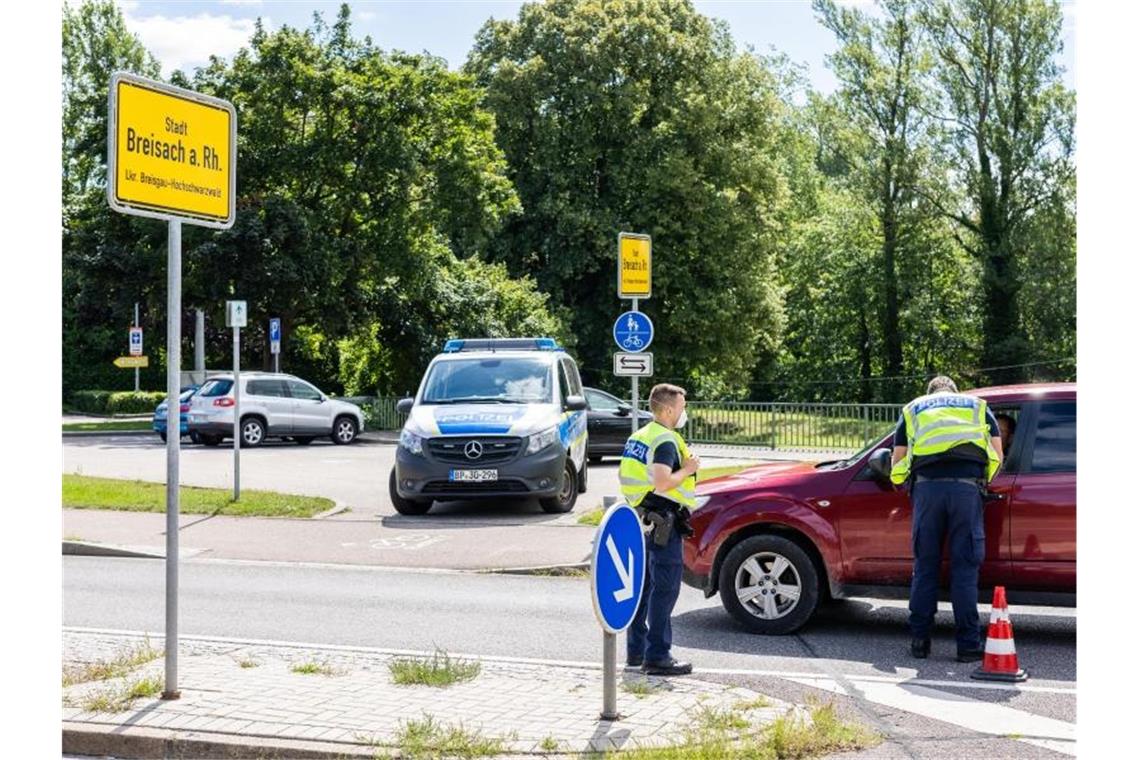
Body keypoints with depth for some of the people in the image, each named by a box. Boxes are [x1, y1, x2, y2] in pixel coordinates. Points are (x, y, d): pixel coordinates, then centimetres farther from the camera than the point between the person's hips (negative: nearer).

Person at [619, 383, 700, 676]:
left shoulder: (639, 437, 14)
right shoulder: (665, 440, -16)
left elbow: (624, 474, 21)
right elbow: (663, 482, -28)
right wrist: (687, 470, -12)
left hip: (642, 519, 10)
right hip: (663, 522, -10)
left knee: (643, 585, 16)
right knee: (664, 589, -6)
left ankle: (636, 650, 23)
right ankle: (657, 657, -4)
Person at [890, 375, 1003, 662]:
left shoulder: (912, 409, 27)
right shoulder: (978, 406, 27)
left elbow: (897, 462, 19)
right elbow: (997, 455, 19)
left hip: (926, 485, 1)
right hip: (966, 485, -1)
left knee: (925, 566, 9)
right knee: (965, 567, 3)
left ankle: (919, 641, 11)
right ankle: (968, 645, 3)